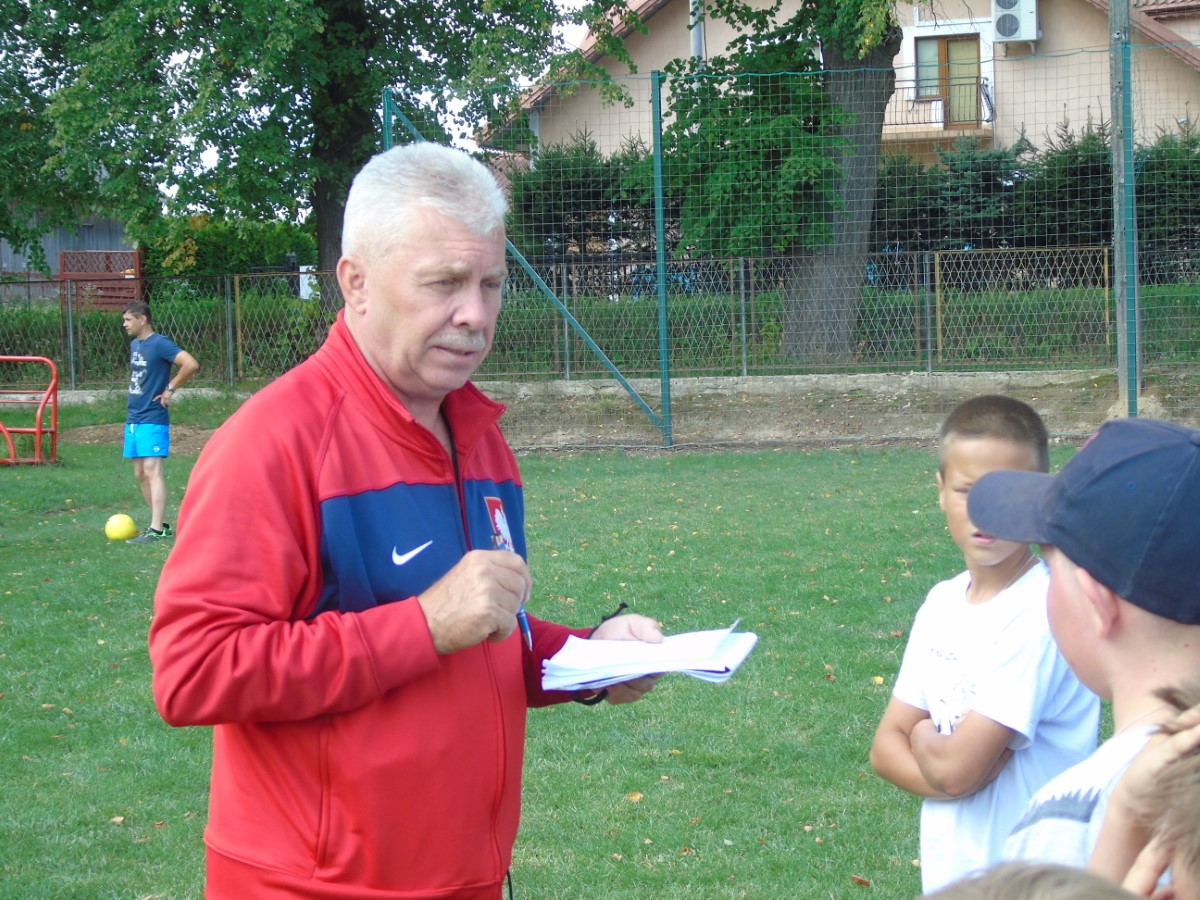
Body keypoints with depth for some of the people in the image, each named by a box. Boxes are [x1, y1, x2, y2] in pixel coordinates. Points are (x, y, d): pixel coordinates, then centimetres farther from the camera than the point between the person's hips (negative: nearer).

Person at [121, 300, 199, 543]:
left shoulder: (160, 344, -13)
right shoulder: (134, 344, 14)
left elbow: (191, 364, -24)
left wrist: (170, 389, -15)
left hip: (152, 420, -9)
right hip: (133, 418, 9)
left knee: (152, 470, -13)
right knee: (140, 473, 10)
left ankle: (156, 530, -17)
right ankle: (161, 523, 18)